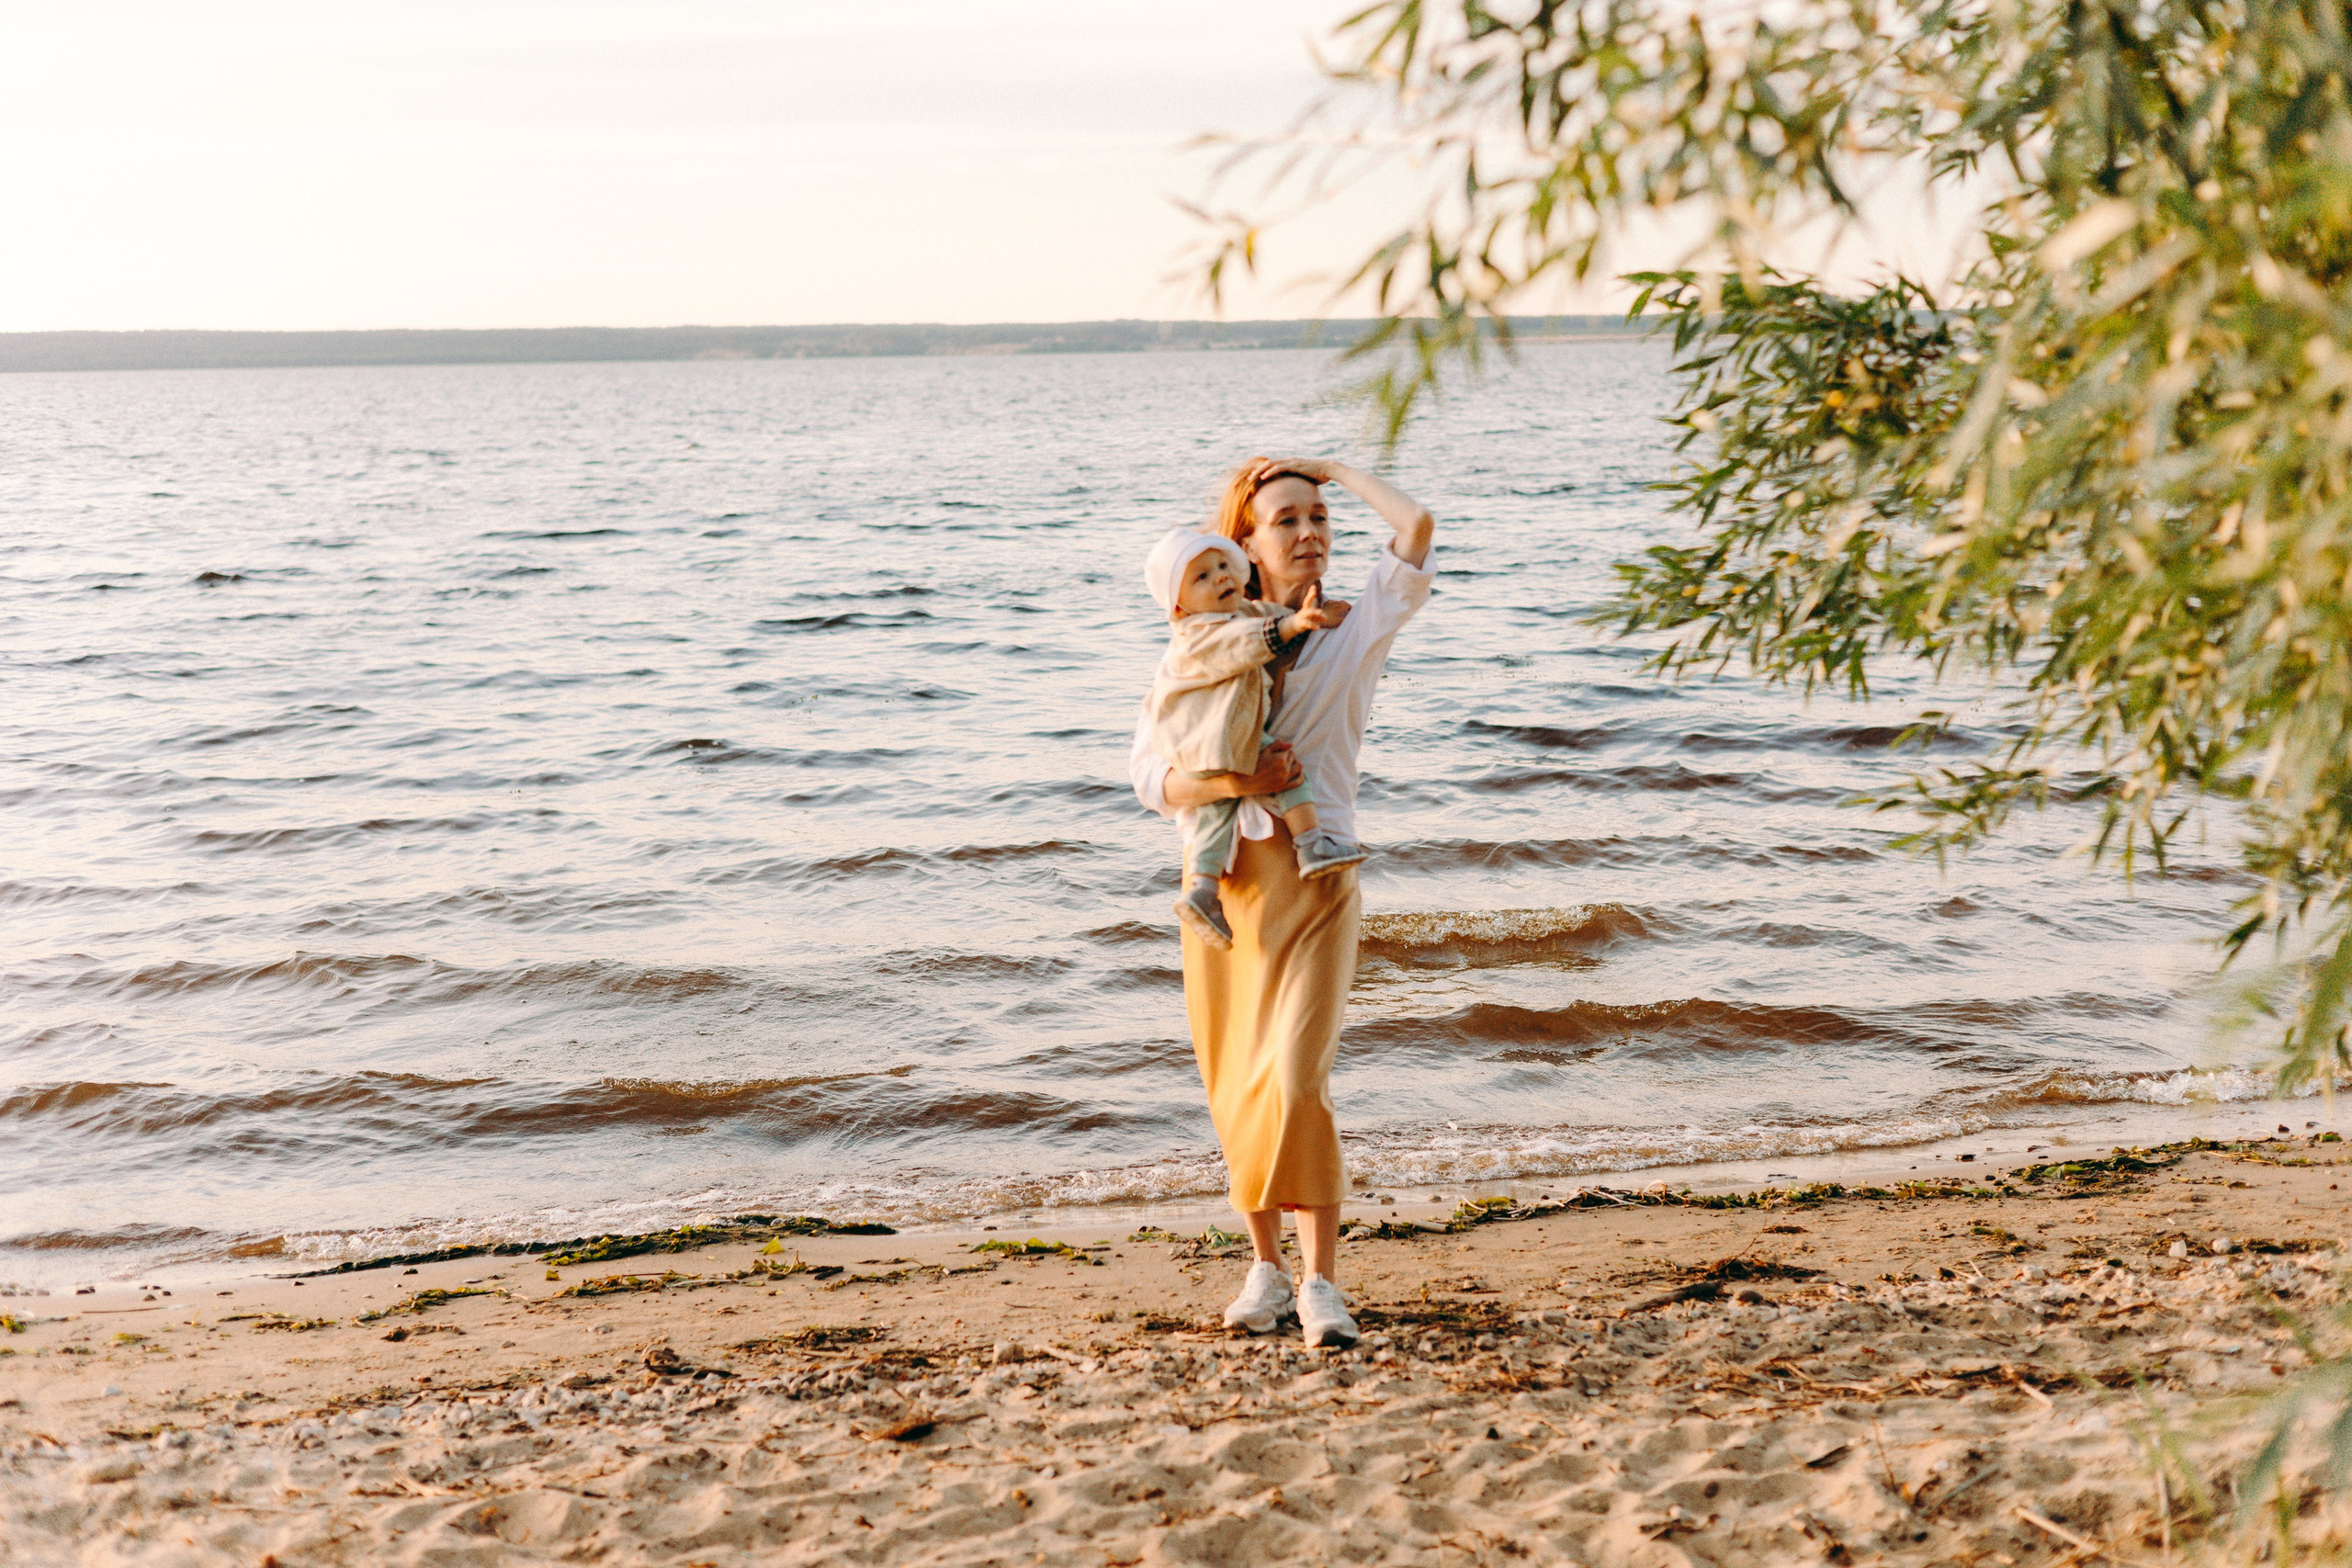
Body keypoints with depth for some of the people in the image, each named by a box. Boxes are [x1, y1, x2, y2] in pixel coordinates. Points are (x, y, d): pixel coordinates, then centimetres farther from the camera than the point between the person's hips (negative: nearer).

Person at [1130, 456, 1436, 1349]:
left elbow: (1416, 527, -11)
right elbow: (1149, 774, 3)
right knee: (1235, 1090, 8)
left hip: (1314, 877, -3)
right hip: (1220, 876, 3)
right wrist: (1229, 781, -16)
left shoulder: (1356, 627, 5)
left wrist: (1330, 470, 4)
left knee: (1296, 1080, -17)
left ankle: (1320, 1284, -11)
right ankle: (1266, 1267, 23)